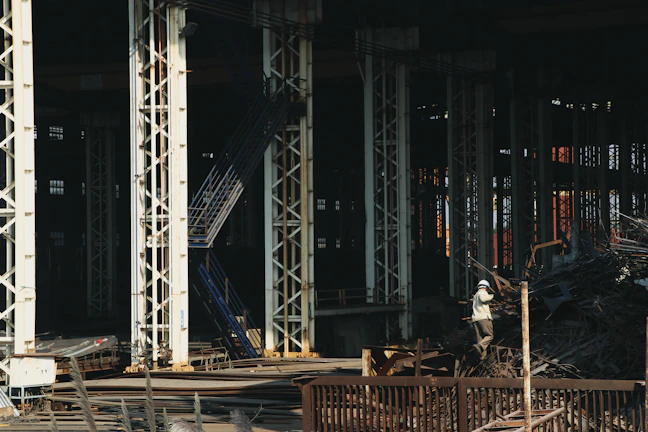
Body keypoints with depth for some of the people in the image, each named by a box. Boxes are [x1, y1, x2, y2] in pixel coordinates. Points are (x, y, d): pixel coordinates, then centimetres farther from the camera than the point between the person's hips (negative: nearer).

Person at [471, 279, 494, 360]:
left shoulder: (475, 295, 29)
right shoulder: (483, 292, 3)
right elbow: (483, 298, -19)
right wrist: (491, 296, -2)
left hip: (475, 318, 8)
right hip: (484, 317, -8)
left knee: (480, 338, 4)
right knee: (489, 336, -8)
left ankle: (482, 356, -6)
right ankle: (479, 346, -32)